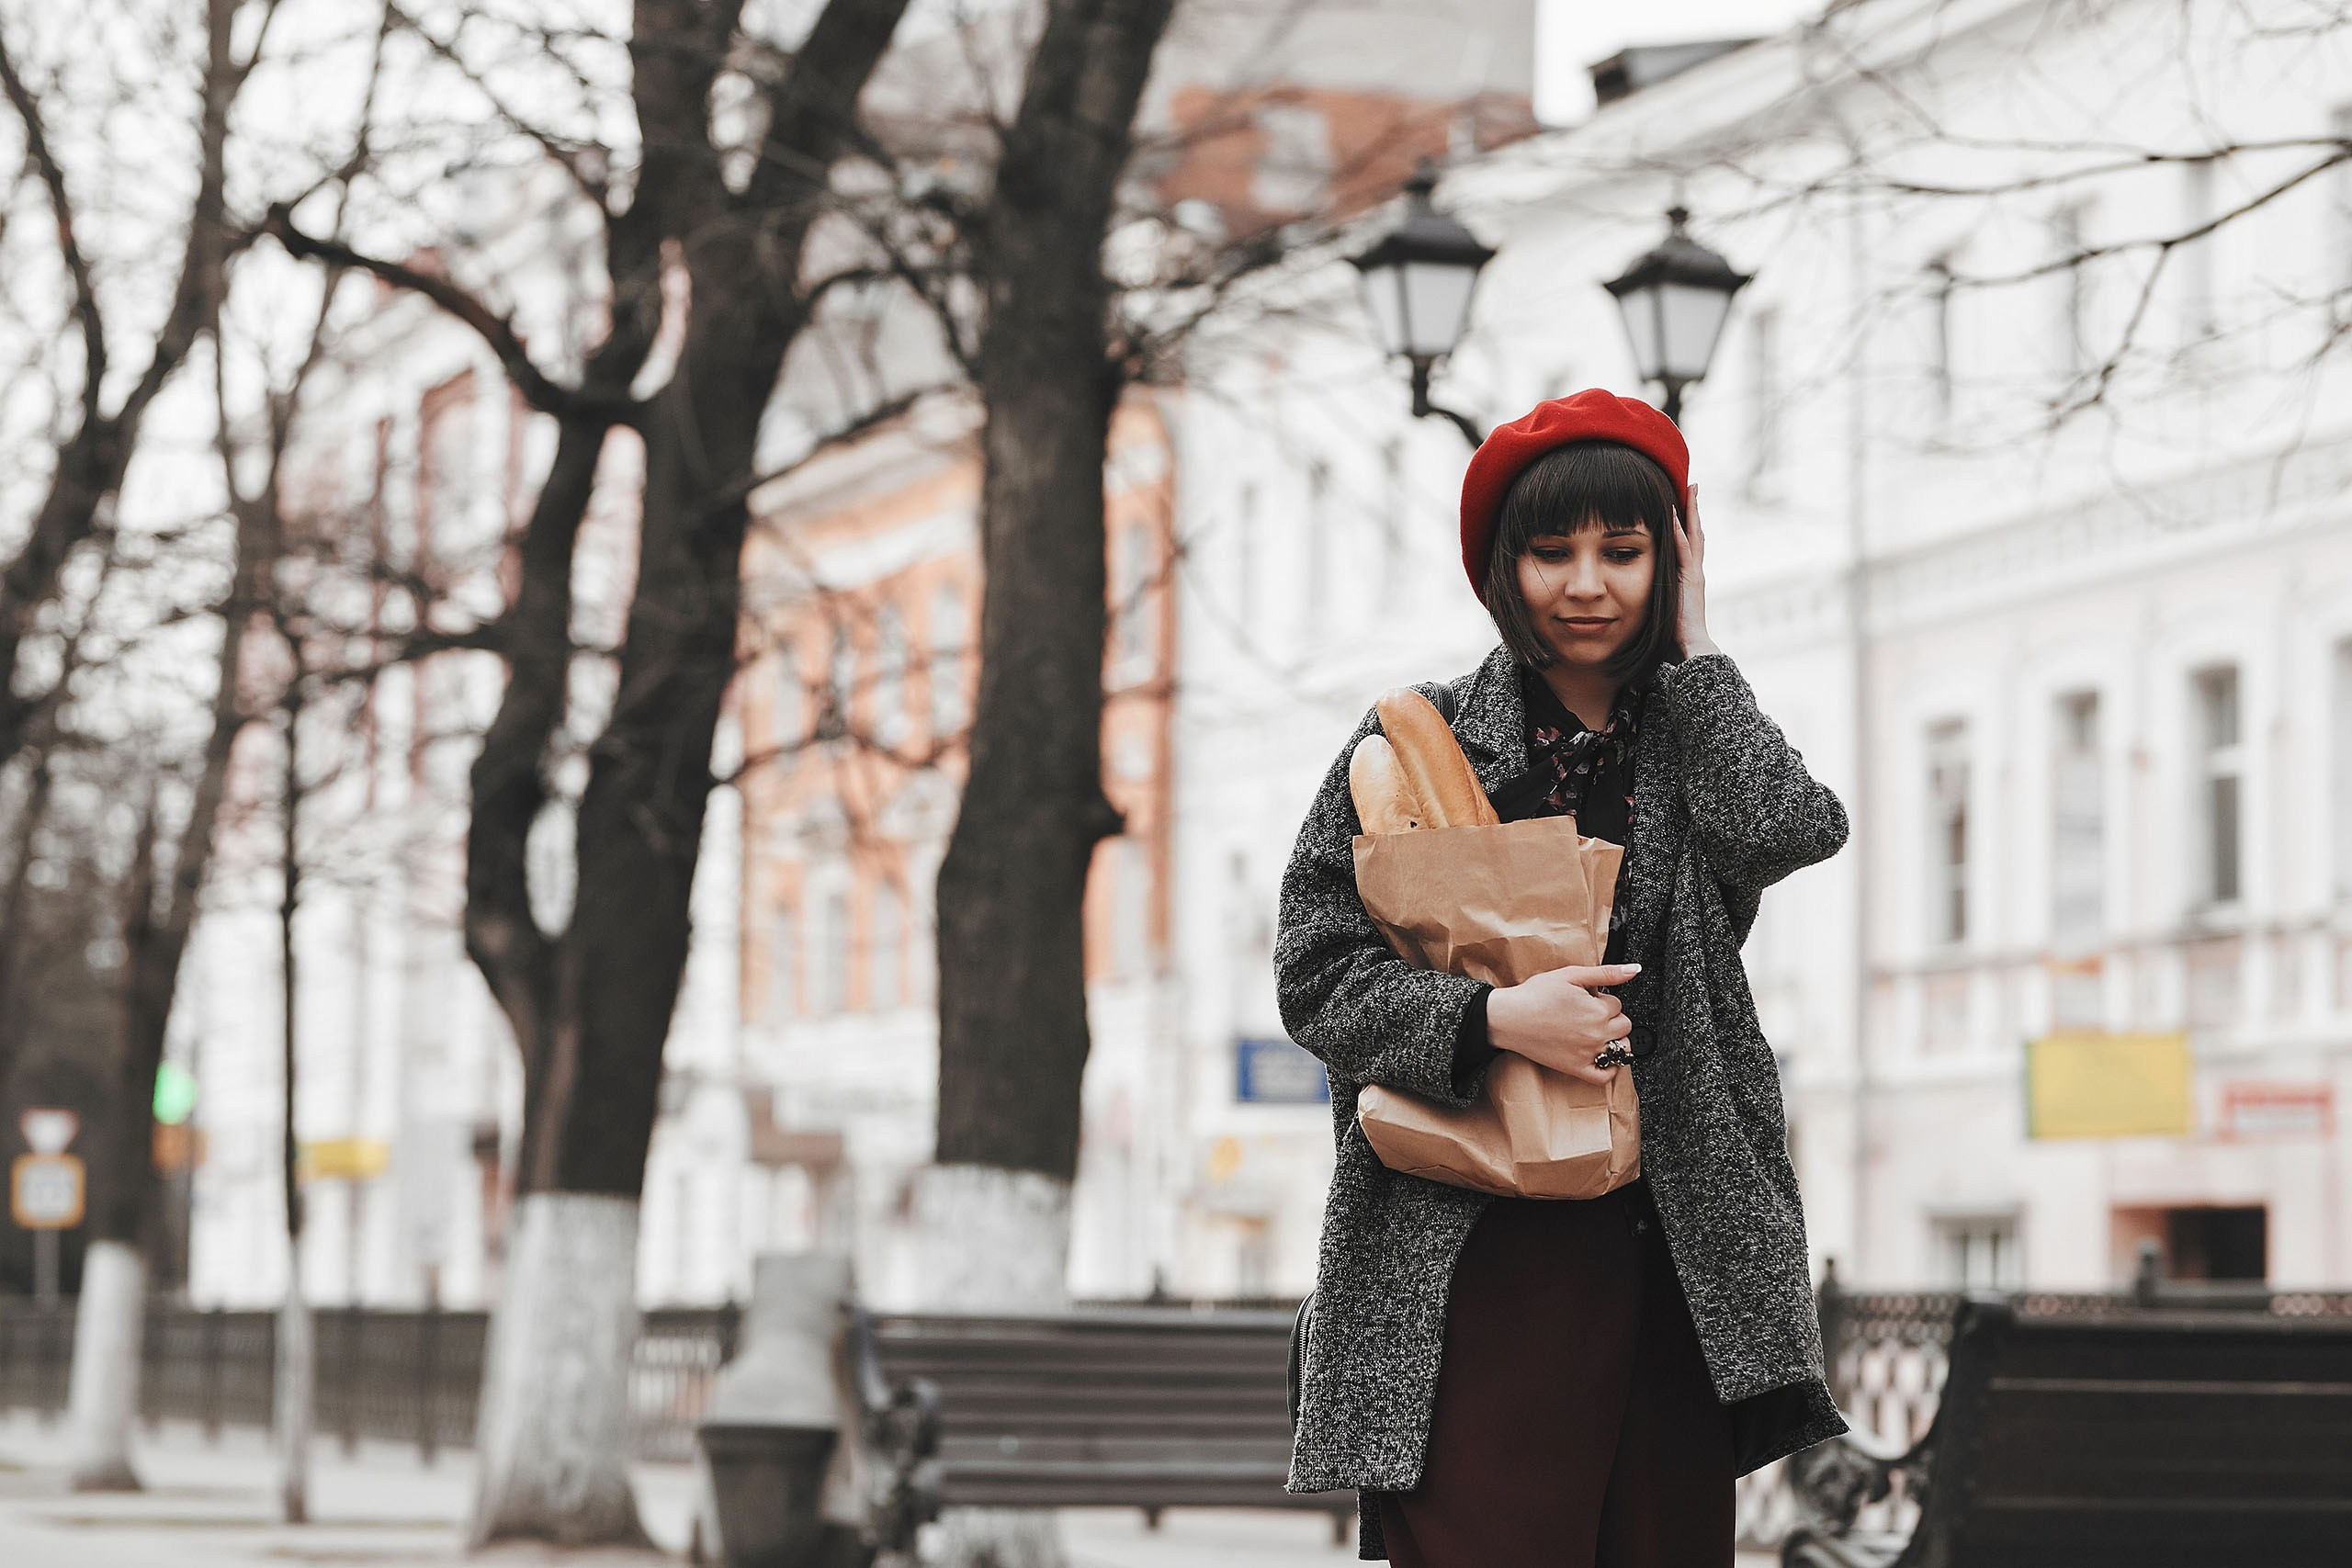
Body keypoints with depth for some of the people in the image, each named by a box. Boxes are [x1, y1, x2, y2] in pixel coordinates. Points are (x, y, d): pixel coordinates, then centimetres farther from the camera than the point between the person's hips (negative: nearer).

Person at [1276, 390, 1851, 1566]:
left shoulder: (1695, 742, 14)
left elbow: (1791, 830, -10)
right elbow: (1315, 972, 0)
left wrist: (1692, 645, 1)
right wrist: (1491, 1018, -15)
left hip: (1670, 1258, 3)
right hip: (1475, 1259, -3)